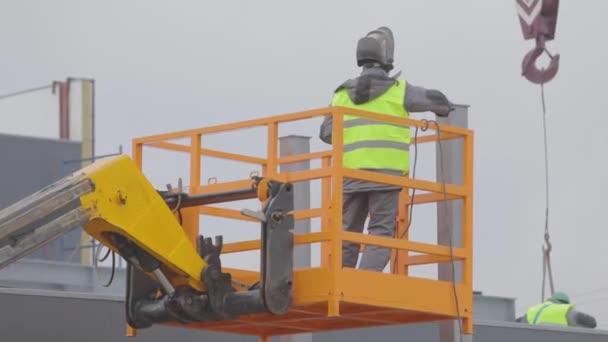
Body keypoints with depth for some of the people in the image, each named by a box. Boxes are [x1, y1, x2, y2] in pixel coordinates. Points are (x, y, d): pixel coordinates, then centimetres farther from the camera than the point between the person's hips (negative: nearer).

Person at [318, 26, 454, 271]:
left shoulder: (343, 94, 11)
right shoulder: (398, 90, 1)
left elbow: (326, 133, 11)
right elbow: (433, 99, 12)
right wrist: (444, 109, 35)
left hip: (351, 172, 4)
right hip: (386, 171, -4)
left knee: (348, 231, 10)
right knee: (381, 231, -5)